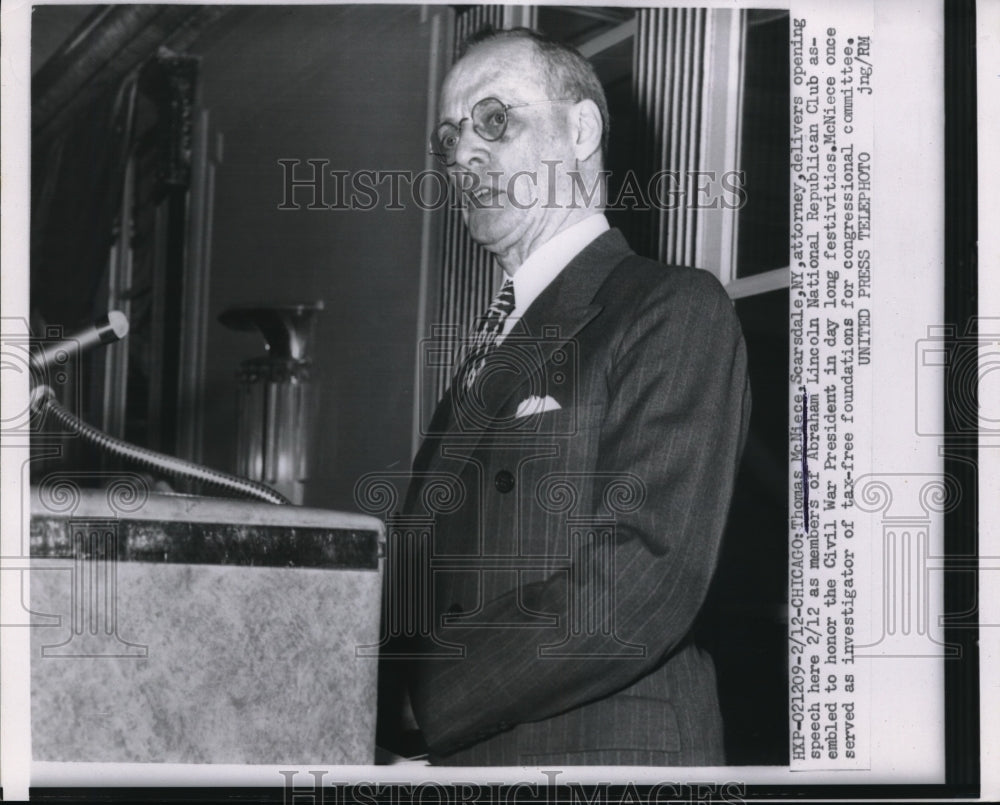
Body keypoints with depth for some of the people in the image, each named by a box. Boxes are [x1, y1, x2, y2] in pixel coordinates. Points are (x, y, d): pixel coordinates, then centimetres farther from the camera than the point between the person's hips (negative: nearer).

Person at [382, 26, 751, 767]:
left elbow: (638, 584, -19)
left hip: (601, 748, -7)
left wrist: (409, 711, -19)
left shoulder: (677, 310, -8)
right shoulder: (492, 344, 17)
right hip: (459, 757, 7)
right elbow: (436, 582, 11)